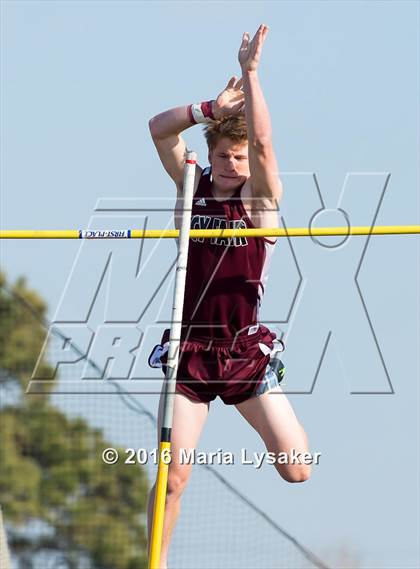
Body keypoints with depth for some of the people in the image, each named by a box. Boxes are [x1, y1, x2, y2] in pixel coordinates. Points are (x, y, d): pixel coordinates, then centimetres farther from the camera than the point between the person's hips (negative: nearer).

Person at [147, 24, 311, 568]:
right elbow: (159, 128, -4)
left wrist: (250, 72, -24)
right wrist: (212, 108, -16)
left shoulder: (259, 195, -2)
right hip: (190, 350, 1)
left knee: (297, 469, -5)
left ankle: (269, 427, 29)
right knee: (173, 476, -7)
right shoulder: (191, 186, 5)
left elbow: (261, 142, -20)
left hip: (246, 353, -1)